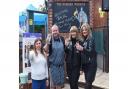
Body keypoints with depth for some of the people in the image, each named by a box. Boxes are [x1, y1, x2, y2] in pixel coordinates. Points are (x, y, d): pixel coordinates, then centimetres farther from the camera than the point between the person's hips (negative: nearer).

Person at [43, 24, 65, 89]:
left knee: (59, 83, 15)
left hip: (61, 65, 4)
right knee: (53, 82, 9)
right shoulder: (50, 39, -9)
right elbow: (45, 50, -19)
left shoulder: (62, 39, 3)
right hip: (53, 65, -3)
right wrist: (47, 42, -33)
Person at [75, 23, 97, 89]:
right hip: (85, 64, 6)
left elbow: (91, 51, -18)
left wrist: (82, 49, -32)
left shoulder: (91, 39, -8)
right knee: (87, 82, 10)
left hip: (91, 64, -6)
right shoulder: (82, 40, 10)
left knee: (89, 82, -8)